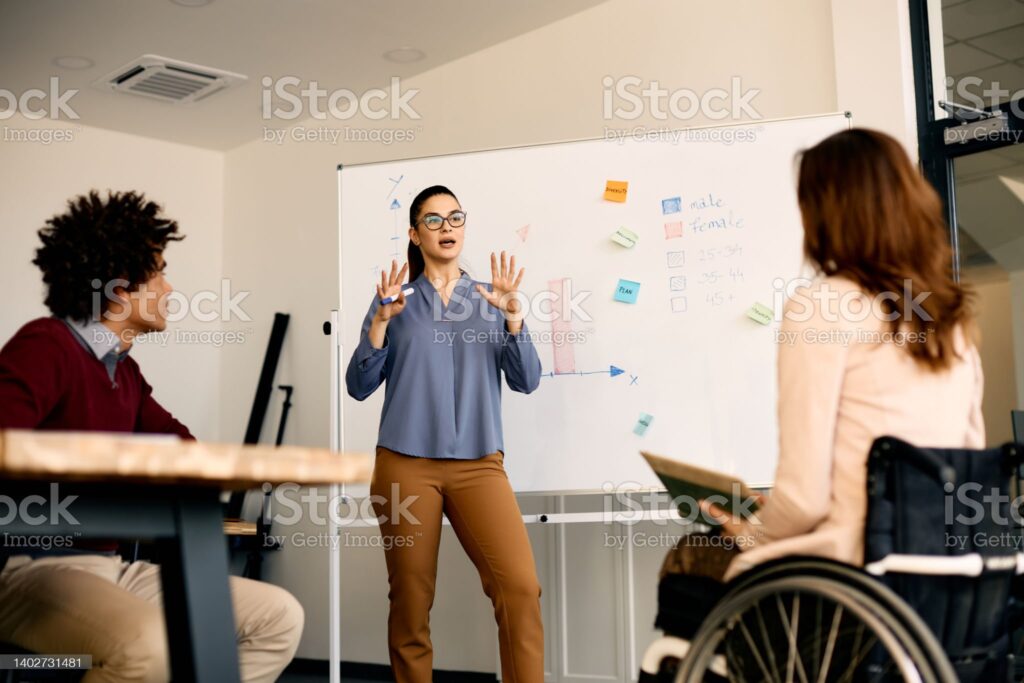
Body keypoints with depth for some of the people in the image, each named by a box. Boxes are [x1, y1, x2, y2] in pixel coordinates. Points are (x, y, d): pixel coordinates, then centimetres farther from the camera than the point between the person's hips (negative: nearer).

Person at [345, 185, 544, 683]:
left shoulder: (489, 299, 12)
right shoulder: (395, 300, 10)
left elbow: (526, 381, 4)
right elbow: (359, 387, 3)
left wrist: (513, 315, -9)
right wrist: (382, 321, -9)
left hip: (479, 463, 1)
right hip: (406, 464, 0)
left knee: (521, 589, -18)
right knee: (411, 604, 3)